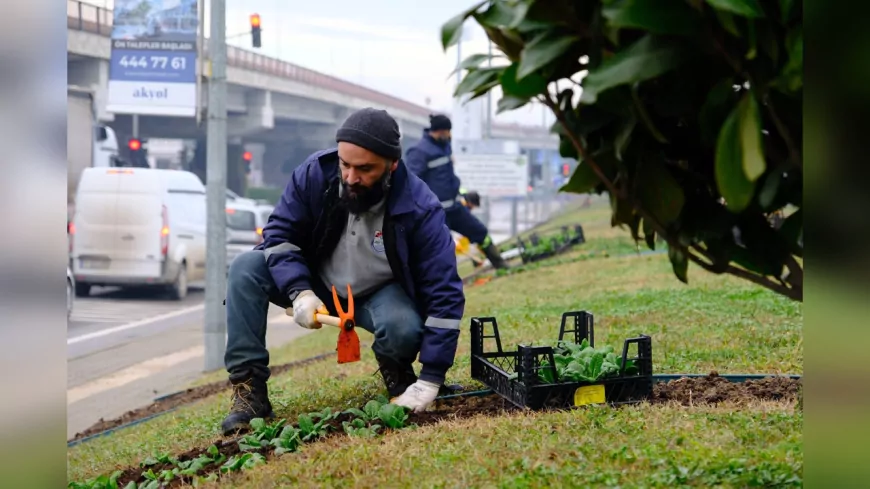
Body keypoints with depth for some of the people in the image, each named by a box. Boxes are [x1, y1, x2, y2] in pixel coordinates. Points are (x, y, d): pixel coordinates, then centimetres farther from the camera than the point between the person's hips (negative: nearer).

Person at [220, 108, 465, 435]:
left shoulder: (420, 210, -28)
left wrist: (430, 380, -31)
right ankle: (249, 390, -21)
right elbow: (279, 232, -11)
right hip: (316, 284, 3)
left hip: (379, 295, -2)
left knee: (404, 330, -36)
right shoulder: (315, 173, -22)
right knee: (246, 269, -22)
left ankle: (396, 372, 2)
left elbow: (445, 296, -26)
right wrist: (299, 292, -29)